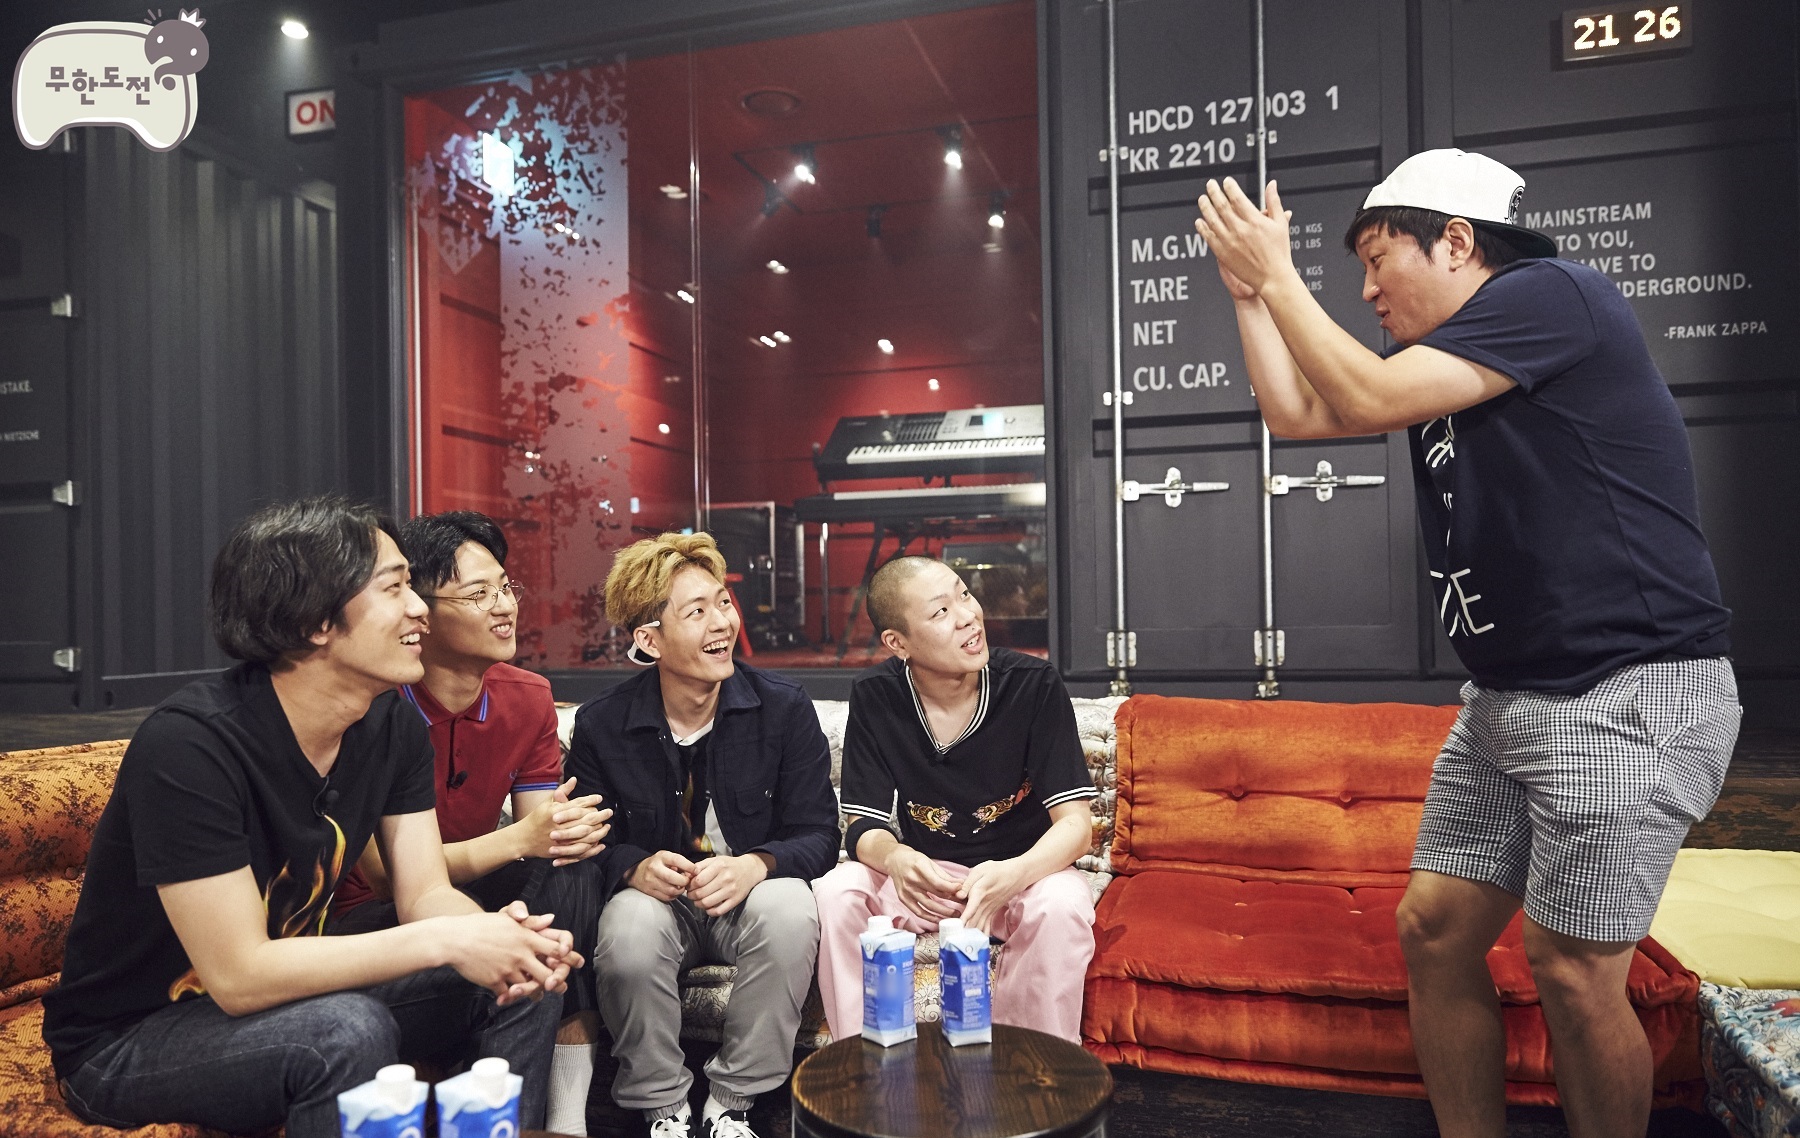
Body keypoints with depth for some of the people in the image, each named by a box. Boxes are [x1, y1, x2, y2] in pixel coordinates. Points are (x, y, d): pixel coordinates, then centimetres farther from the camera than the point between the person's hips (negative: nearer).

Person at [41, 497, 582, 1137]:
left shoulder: (393, 725, -6)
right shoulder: (189, 745, -28)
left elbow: (426, 893, -7)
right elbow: (239, 977, -30)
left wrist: (496, 935, -29)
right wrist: (442, 941, -32)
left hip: (289, 991, 7)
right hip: (129, 1041, -6)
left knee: (526, 981, -9)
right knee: (351, 1032, -34)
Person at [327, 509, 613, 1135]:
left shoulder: (528, 698, -2)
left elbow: (541, 835, -5)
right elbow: (385, 870, -24)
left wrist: (574, 830, -30)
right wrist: (519, 838, -34)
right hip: (369, 919, -5)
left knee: (570, 869, -25)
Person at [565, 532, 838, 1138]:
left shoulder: (784, 708, -9)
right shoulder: (601, 725, -6)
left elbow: (818, 833, -8)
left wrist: (754, 866, -29)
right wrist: (635, 866, -23)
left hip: (751, 896, 0)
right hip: (657, 897, 0)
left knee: (789, 909, -34)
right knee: (629, 926, -34)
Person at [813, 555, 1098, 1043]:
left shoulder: (1034, 684, -16)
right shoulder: (875, 697, -10)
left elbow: (1075, 823, -17)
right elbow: (863, 826, -8)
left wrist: (1012, 874, -39)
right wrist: (894, 858, -34)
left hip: (1023, 871, -1)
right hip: (926, 875, 2)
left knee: (1062, 906, -33)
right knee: (834, 892, -23)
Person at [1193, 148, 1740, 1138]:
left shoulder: (1550, 295, -10)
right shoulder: (1445, 361, 15)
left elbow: (1370, 399, -18)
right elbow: (1296, 413, 16)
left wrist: (1277, 275, -7)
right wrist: (1251, 287, 11)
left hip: (1631, 693, -9)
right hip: (1511, 695, 9)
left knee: (1571, 969, -3)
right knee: (1434, 931, 8)